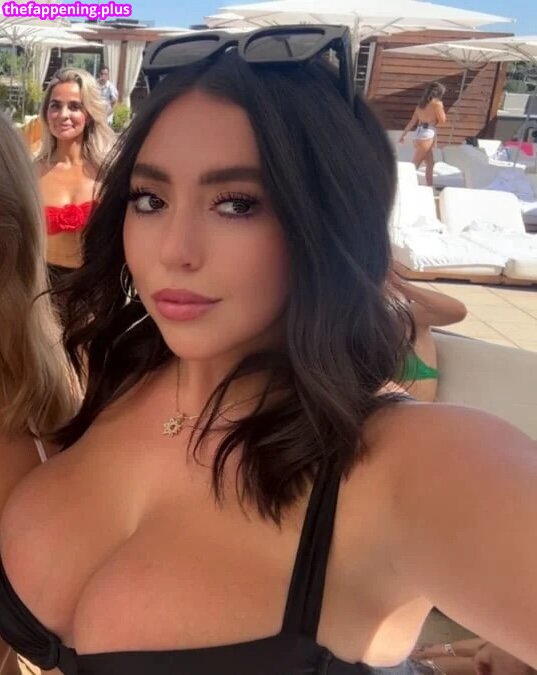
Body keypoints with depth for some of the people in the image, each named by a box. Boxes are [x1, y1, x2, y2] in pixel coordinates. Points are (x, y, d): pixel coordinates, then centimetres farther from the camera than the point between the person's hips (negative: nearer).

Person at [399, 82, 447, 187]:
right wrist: (442, 108, 11)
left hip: (419, 133, 8)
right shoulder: (437, 103, -5)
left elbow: (412, 122, 14)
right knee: (415, 164, -7)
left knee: (430, 163, 13)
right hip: (427, 134, -8)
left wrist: (403, 135, 18)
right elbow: (442, 120, -3)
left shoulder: (421, 104, 15)